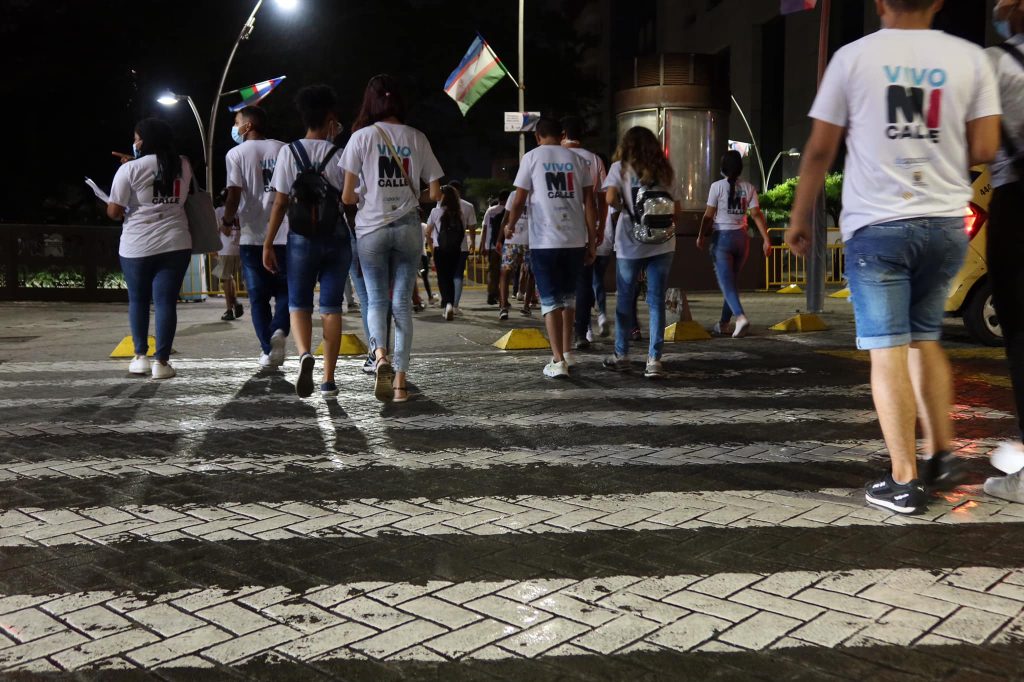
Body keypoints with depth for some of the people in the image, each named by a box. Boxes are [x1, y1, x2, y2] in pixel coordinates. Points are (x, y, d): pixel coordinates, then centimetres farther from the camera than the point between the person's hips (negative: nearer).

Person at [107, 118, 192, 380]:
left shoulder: (130, 169, -8)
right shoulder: (183, 166, 6)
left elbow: (113, 211, -8)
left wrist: (123, 213, 16)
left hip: (137, 246, -2)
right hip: (175, 243, 2)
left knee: (138, 300, 14)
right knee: (166, 301, 2)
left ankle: (140, 357, 16)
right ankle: (161, 361, 0)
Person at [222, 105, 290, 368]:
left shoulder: (237, 154, -2)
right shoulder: (284, 150, 6)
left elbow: (234, 194, -11)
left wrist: (227, 220, 4)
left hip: (253, 236, -2)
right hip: (285, 235, 2)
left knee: (258, 296, 8)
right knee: (285, 289, 13)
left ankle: (267, 350, 5)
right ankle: (279, 331, -12)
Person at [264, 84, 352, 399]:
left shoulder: (289, 152, -3)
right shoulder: (339, 154, -2)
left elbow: (280, 203, -4)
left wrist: (268, 243, 1)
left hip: (302, 239, -1)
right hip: (337, 239, 1)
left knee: (298, 303, 10)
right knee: (331, 307, 7)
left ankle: (304, 353, -20)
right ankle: (328, 380, 9)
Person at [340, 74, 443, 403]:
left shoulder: (362, 136, -3)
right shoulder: (417, 138, 3)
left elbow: (347, 196, -6)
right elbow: (435, 194, 4)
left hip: (372, 228, -1)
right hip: (408, 227, 2)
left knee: (377, 300, 9)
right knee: (402, 302, 7)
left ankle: (380, 355, -18)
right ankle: (400, 380, 6)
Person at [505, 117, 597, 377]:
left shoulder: (532, 157, 1)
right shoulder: (576, 159, 9)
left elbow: (518, 201, -2)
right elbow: (589, 204, 6)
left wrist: (510, 226, 16)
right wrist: (591, 242, 11)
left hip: (544, 241, -3)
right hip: (575, 240, 3)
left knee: (550, 299, 0)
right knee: (569, 296, 18)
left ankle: (558, 361, -7)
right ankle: (567, 353, 26)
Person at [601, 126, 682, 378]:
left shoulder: (621, 168, 1)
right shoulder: (666, 171, 9)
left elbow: (610, 198, -15)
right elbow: (678, 210, 8)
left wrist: (623, 208, 5)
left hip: (629, 243, -2)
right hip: (662, 244, 2)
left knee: (625, 300, 12)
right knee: (657, 301, 4)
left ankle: (621, 355, 22)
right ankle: (654, 360, -1)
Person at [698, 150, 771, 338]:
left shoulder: (717, 186, -7)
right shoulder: (748, 188, 3)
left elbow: (709, 215, -6)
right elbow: (756, 214, -3)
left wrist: (701, 236, 7)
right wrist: (766, 239, -3)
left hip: (722, 237, -4)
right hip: (741, 237, 4)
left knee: (726, 281, -6)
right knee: (732, 279, 16)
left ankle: (740, 316, -28)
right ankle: (724, 322, 22)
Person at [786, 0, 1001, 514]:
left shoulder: (853, 57, -1)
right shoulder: (970, 58, 4)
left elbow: (819, 150, 0)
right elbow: (984, 150, 2)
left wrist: (799, 218, 11)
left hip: (876, 224, -3)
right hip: (945, 222, 3)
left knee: (888, 350, 0)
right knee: (926, 338, 20)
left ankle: (904, 482, 1)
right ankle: (942, 455, 19)